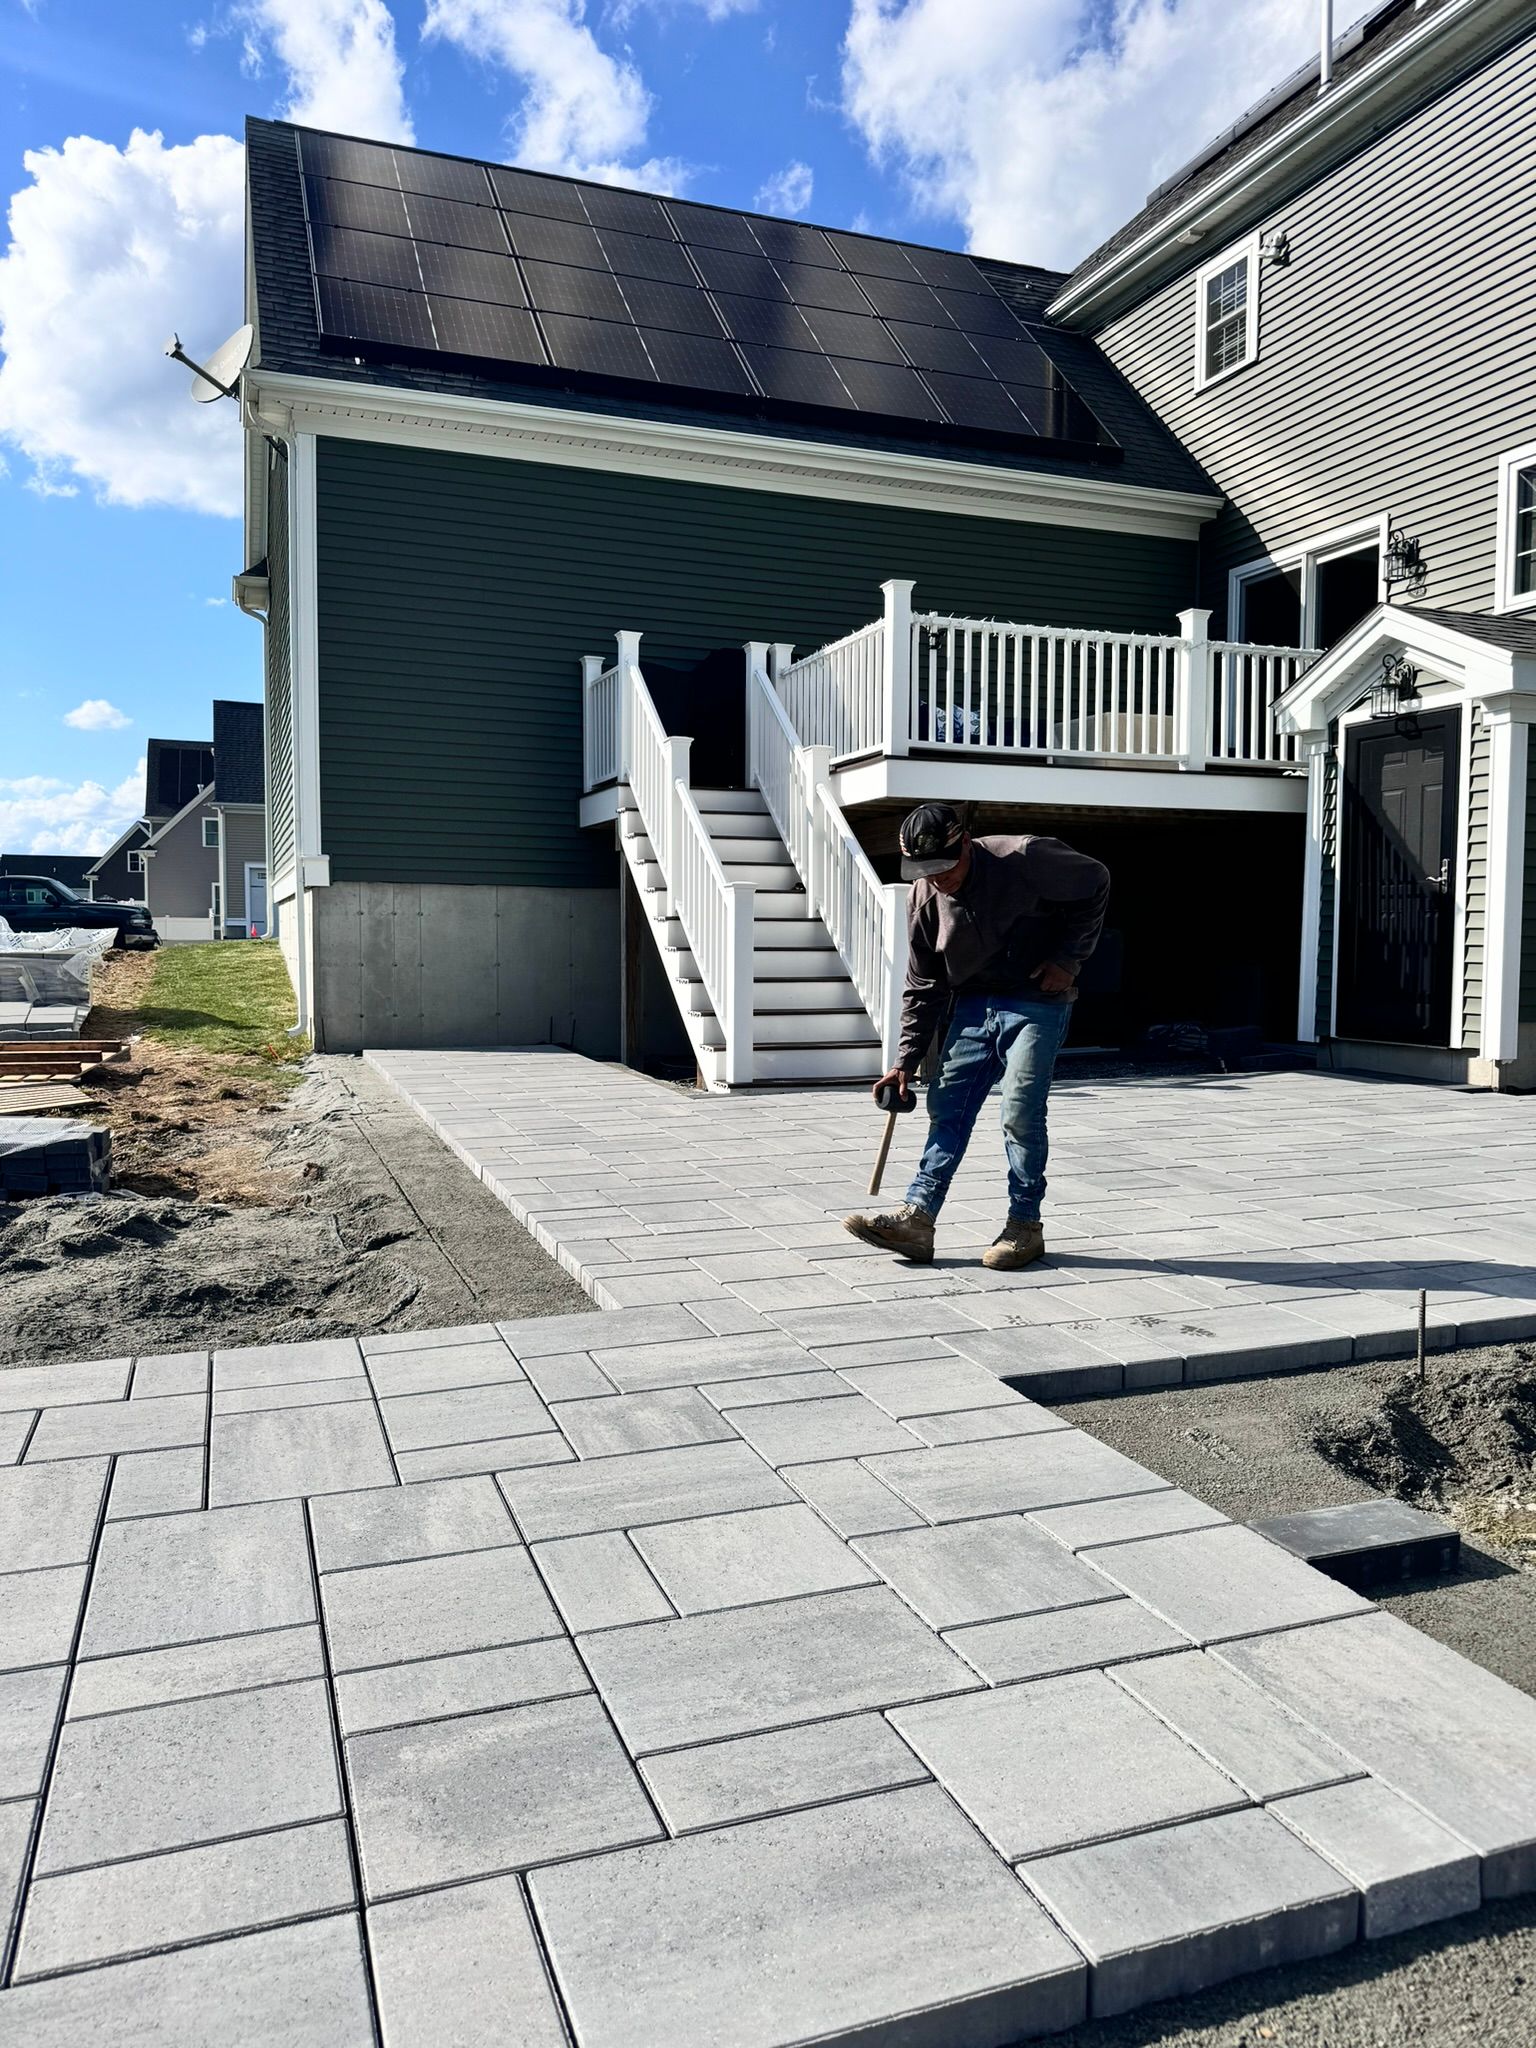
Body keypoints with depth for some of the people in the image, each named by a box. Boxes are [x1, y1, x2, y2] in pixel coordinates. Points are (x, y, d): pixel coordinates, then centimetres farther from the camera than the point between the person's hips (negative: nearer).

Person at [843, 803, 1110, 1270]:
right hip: (972, 1006, 5)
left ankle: (1025, 1226, 4)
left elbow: (1096, 883, -4)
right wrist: (906, 1060, -1)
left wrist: (1069, 958, -9)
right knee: (946, 1106, -1)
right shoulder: (925, 898, -6)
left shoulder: (1024, 859, -20)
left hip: (1037, 1003, -5)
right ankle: (916, 1218, -1)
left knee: (1021, 1114, -10)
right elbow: (922, 986, 3)